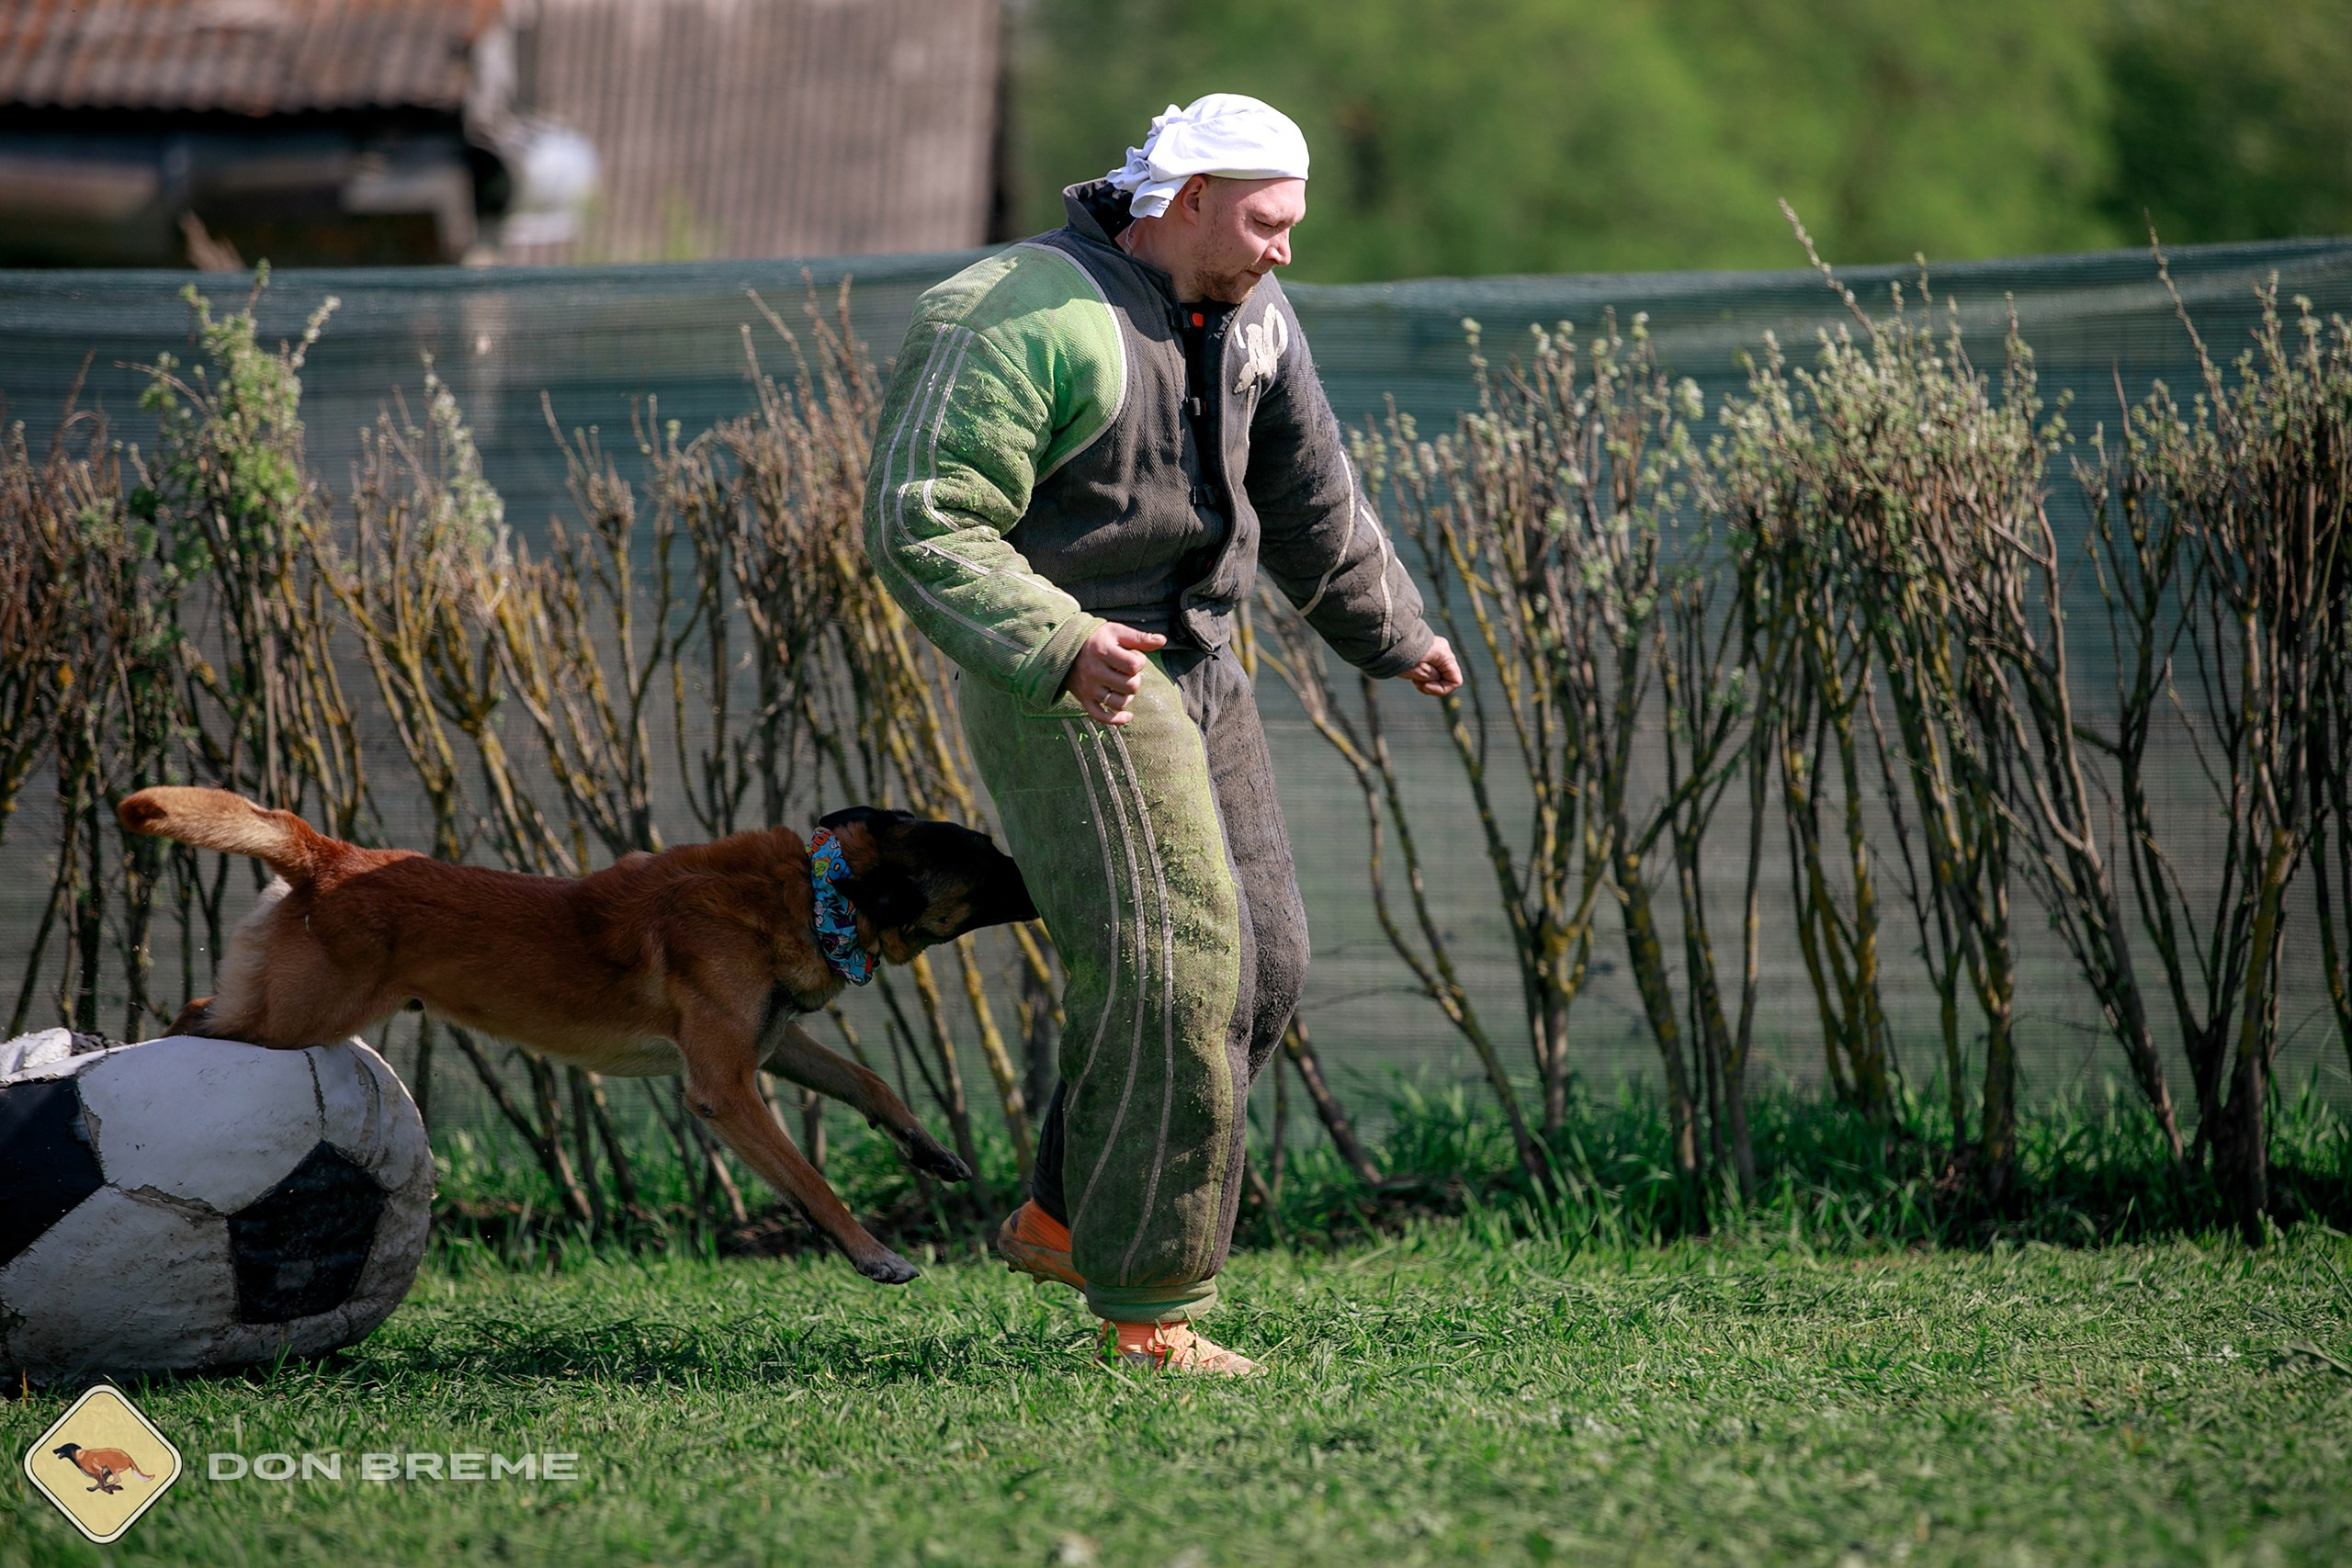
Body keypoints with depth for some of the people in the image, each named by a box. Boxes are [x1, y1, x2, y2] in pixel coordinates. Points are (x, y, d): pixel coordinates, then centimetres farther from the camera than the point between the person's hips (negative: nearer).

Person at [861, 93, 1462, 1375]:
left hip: (1192, 669, 9)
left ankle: (1064, 1217, 22)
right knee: (1165, 970, -13)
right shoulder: (1036, 322, -20)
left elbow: (1309, 499, 22)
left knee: (1257, 963, 9)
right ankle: (1144, 1305, -5)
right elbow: (918, 523, -24)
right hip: (1061, 687, -9)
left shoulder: (1246, 316, 6)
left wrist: (1391, 632, 32)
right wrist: (1055, 644, -35)